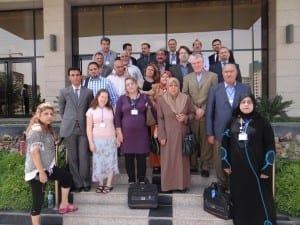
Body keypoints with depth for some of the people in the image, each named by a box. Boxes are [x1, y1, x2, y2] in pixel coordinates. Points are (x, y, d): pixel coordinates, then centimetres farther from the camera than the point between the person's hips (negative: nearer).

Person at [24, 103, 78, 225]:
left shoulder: (47, 129, 9)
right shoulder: (36, 130, -20)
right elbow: (34, 152, -26)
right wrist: (41, 172, -25)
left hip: (47, 167, 10)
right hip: (36, 171, -10)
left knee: (67, 177, 20)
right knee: (38, 200, -2)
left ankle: (64, 205, 33)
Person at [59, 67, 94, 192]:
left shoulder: (88, 92, 7)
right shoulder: (64, 92, 8)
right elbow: (61, 110, 15)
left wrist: (88, 124, 8)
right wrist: (67, 121, 11)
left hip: (84, 128, 0)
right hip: (69, 129, 1)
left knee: (84, 157, 0)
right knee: (72, 158, 4)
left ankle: (85, 183, 13)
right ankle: (76, 183, 14)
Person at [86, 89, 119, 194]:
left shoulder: (110, 110, 6)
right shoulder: (91, 111, 0)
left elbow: (113, 125, 8)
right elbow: (89, 128, -1)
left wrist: (116, 139, 4)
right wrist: (91, 142, -6)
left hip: (110, 139, 1)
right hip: (97, 140, -1)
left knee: (110, 162, 2)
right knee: (99, 162, 4)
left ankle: (108, 185, 11)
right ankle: (100, 184, 16)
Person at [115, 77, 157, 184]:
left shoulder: (144, 97, 5)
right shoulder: (122, 98, 5)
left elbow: (154, 112, 3)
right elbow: (117, 116, 3)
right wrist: (119, 132, -3)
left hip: (141, 132, 0)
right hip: (126, 133, 1)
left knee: (141, 158, 4)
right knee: (128, 158, 6)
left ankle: (141, 180, 18)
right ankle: (131, 180, 19)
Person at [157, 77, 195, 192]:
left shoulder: (186, 98, -1)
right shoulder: (161, 100, -5)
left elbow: (192, 113, 10)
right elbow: (160, 119, -4)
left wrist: (186, 118, -13)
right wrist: (162, 136, -8)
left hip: (182, 134, 2)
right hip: (168, 134, -1)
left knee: (182, 158, 10)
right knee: (168, 159, 4)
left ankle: (182, 184, 22)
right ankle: (168, 185, 16)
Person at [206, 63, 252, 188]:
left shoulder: (246, 88, 4)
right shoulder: (214, 89, 3)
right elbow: (209, 112, 1)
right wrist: (210, 133, -2)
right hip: (220, 132, 0)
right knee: (220, 162, 9)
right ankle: (222, 185, 28)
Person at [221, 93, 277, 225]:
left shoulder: (262, 122, -3)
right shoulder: (232, 122, 6)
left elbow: (270, 146, -4)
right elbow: (225, 143, 8)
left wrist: (266, 168, -8)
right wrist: (225, 163, 3)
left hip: (256, 167, -3)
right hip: (236, 167, 3)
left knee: (260, 198, 3)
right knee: (239, 197, 12)